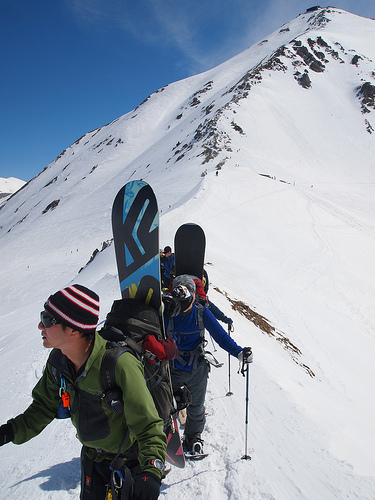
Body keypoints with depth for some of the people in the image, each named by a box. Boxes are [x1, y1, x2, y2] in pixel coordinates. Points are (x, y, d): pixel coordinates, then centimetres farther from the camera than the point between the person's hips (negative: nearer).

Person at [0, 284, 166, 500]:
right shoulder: (58, 361, -15)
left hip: (130, 460, -6)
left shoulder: (119, 365, -37)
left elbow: (148, 426, -32)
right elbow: (44, 407, 1)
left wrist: (151, 472, -45)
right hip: (92, 458, 6)